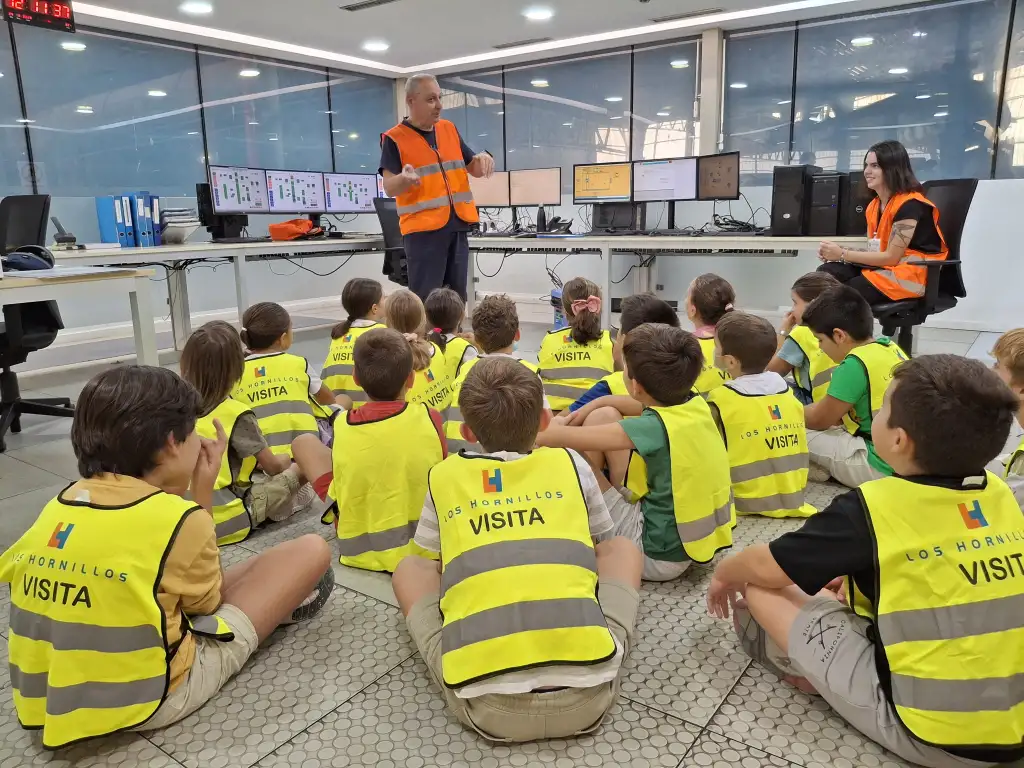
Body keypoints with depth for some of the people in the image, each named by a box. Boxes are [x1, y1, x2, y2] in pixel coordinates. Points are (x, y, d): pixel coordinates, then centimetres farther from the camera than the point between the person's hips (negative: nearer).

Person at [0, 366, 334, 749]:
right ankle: (279, 602, 31)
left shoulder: (57, 507, -2)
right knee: (312, 551, 2)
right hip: (150, 701, -7)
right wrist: (203, 497, -1)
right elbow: (205, 602, -1)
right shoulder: (179, 518, -20)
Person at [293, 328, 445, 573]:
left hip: (359, 552, -1)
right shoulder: (430, 418, -14)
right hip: (425, 547, 1)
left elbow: (335, 503, -5)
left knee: (304, 442, 10)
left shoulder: (342, 426, -15)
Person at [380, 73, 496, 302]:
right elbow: (389, 188, -12)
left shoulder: (450, 129, 13)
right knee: (424, 300, -7)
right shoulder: (394, 138, -5)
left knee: (457, 297, 11)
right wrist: (404, 179, -35)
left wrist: (482, 159, -6)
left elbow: (474, 170, 17)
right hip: (423, 229, -6)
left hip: (458, 225, 6)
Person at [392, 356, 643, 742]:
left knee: (409, 569, 23)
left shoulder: (443, 477, 13)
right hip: (586, 694, 1)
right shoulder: (571, 464, 13)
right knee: (621, 548, 25)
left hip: (485, 704, 0)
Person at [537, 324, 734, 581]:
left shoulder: (655, 427, -26)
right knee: (604, 417, 4)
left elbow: (567, 439, -22)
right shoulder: (696, 404, -6)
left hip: (660, 554, -8)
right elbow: (651, 405, 17)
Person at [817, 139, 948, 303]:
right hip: (884, 267, 8)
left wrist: (843, 254, -16)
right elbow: (875, 250, 10)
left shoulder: (910, 204, -14)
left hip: (911, 273, -8)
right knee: (825, 273, -17)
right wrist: (839, 251, -8)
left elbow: (891, 257, -16)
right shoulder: (874, 205, 14)